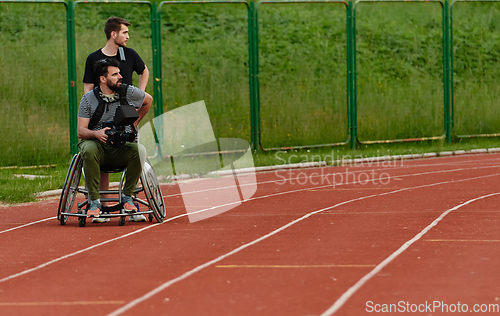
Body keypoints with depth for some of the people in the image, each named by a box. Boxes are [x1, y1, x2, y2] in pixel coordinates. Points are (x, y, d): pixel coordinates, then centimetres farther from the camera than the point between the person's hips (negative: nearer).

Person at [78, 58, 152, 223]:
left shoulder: (129, 92, 4)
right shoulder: (88, 99, 0)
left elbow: (148, 100, 26)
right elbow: (80, 131, -3)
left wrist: (135, 122, 19)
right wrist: (97, 134, -24)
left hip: (122, 147, 2)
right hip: (96, 143, -1)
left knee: (139, 150, -32)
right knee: (89, 150, -38)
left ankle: (127, 197, -16)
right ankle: (95, 202, -32)